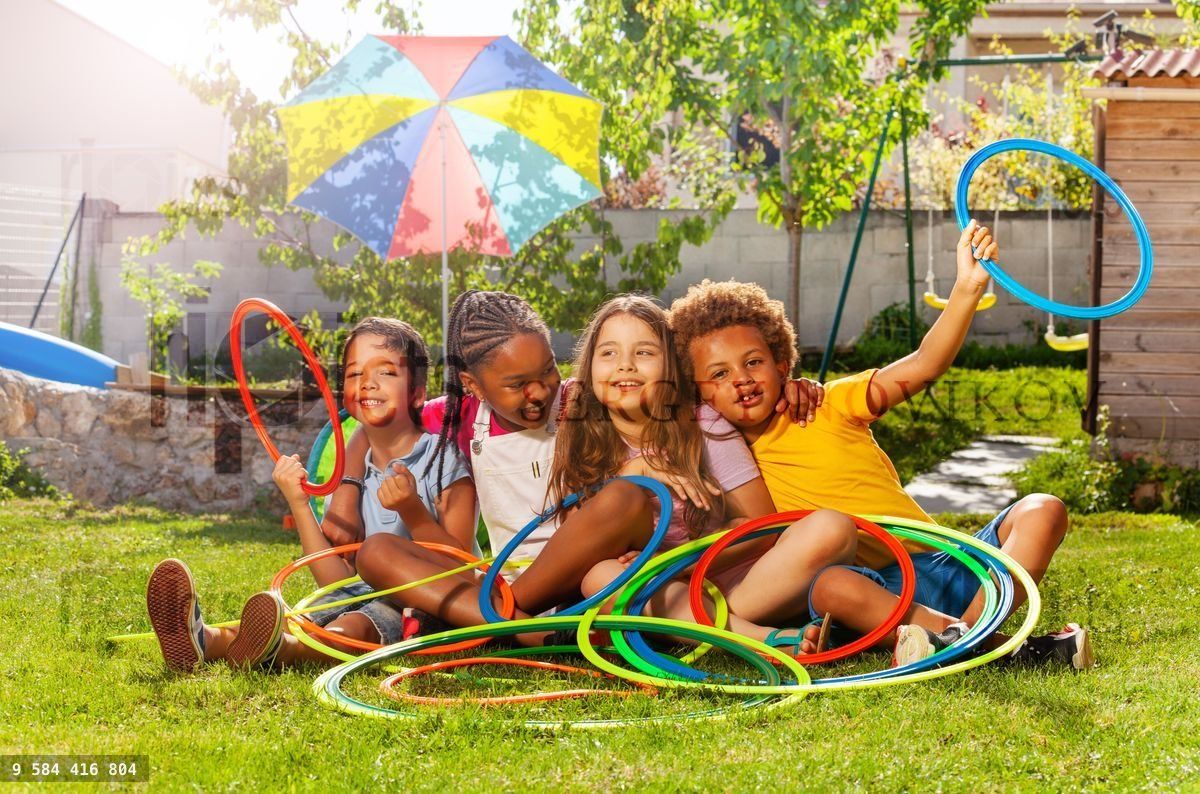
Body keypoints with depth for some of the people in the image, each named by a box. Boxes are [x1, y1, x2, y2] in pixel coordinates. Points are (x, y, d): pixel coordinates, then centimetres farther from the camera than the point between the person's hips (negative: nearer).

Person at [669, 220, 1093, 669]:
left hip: (944, 564, 3)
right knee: (829, 583, -37)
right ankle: (995, 644, -37)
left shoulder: (826, 407, 9)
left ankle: (965, 632, -37)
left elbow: (923, 366, -3)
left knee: (1041, 511, -15)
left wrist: (967, 288, -19)